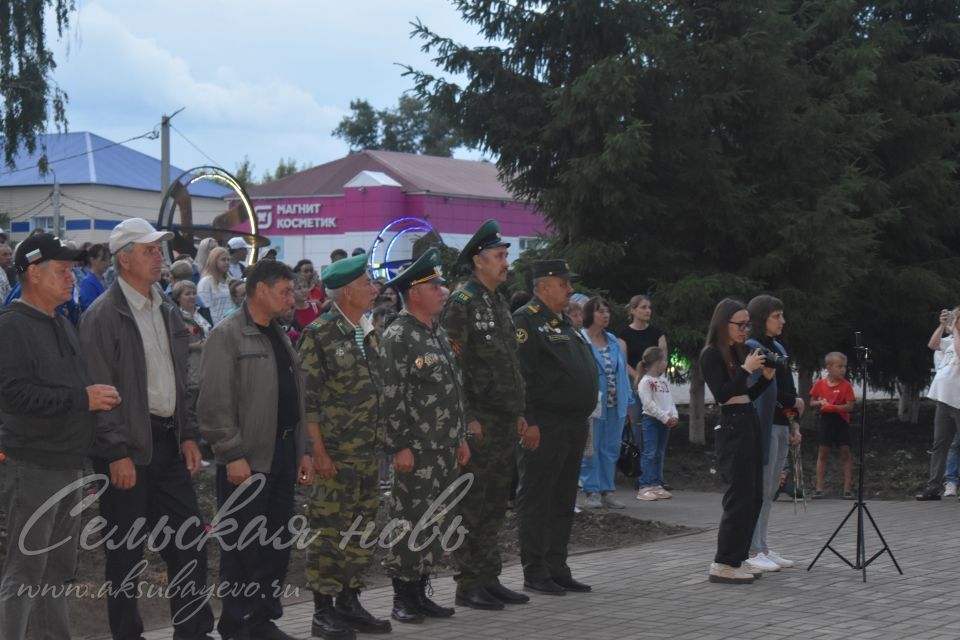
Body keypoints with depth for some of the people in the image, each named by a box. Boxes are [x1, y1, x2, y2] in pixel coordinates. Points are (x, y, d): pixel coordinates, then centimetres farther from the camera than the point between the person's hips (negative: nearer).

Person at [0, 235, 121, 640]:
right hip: (33, 466, -9)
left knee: (59, 568, 14)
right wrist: (81, 399, -21)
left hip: (69, 464, 9)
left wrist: (99, 397, 6)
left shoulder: (62, 325, 16)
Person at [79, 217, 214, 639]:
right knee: (126, 551, 3)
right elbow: (100, 391, -15)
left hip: (168, 442, 7)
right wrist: (117, 454, -18)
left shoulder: (166, 310, 13)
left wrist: (188, 435, 12)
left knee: (189, 540, 8)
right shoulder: (103, 316, -11)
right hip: (128, 450, -7)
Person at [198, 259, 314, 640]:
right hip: (247, 459, -8)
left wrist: (302, 451, 14)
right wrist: (232, 454, -18)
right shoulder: (227, 336, -9)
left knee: (277, 545, 10)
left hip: (282, 455, 8)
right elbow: (215, 403, -15)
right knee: (243, 547, -1)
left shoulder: (280, 337, 16)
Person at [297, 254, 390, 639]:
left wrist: (382, 439, 15)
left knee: (362, 530, 11)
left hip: (368, 452, 7)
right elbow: (308, 400, -13)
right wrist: (318, 451, -17)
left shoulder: (369, 333, 12)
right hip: (335, 454, -7)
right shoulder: (319, 334, -10)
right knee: (329, 531, -2)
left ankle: (349, 602, 21)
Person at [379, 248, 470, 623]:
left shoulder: (438, 334, 15)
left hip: (444, 449, 8)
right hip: (416, 450, -8)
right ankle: (403, 597, 6)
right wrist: (400, 447, -19)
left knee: (437, 522, 12)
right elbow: (390, 396, -17)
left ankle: (420, 591, 21)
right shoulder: (396, 337, -12)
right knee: (410, 522, -3)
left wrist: (461, 438, 18)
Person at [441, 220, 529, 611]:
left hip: (504, 420, 9)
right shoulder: (462, 302, -11)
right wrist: (467, 417, -19)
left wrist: (518, 412, 19)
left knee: (495, 504, 13)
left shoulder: (499, 302, 17)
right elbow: (452, 363, -16)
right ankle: (468, 584, 2)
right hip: (479, 421, -9)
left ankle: (489, 579, 20)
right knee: (471, 504, -3)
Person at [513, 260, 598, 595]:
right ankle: (535, 573, 2)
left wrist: (583, 421, 21)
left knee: (563, 502, 12)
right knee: (536, 501, -3)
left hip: (573, 426, 9)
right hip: (543, 428, -9)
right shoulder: (526, 321, -10)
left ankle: (557, 568, 19)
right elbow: (520, 375, -18)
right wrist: (529, 423, -22)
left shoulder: (564, 324, 20)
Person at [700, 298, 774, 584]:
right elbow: (721, 394, -18)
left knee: (753, 496, 8)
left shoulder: (739, 351, 14)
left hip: (750, 423, 9)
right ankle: (722, 564, -7)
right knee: (740, 496, -10)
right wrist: (747, 369, -19)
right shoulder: (712, 354, -9)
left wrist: (766, 377, 3)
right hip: (732, 426, -9)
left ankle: (736, 559, 12)